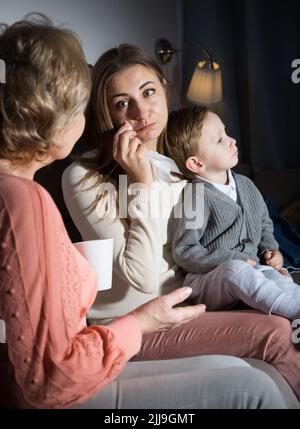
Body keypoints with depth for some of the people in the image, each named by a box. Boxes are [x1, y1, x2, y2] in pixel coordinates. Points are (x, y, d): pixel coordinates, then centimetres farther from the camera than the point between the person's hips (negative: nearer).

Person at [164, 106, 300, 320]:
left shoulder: (246, 185, 13)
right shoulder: (194, 197, -11)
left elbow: (264, 224, 28)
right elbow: (184, 252, -13)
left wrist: (271, 250, 9)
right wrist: (230, 262, -17)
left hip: (252, 271, 6)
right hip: (207, 282, -6)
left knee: (283, 281, -25)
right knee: (236, 271, -38)